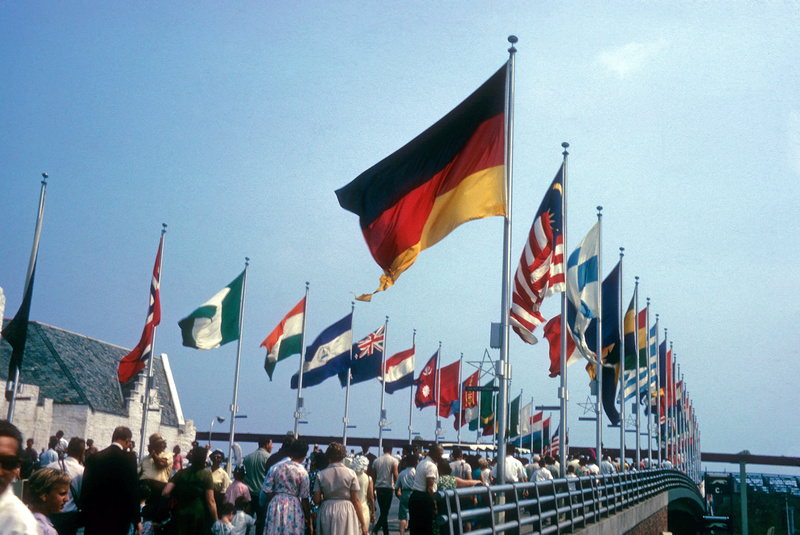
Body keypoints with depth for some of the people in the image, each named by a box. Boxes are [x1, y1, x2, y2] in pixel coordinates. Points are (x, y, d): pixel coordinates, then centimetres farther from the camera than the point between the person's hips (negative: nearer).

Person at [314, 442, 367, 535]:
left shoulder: (321, 475, 2)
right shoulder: (350, 473, -3)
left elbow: (316, 500, 0)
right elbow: (355, 500, -4)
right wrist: (363, 523, 1)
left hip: (326, 513, 2)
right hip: (346, 512, -2)